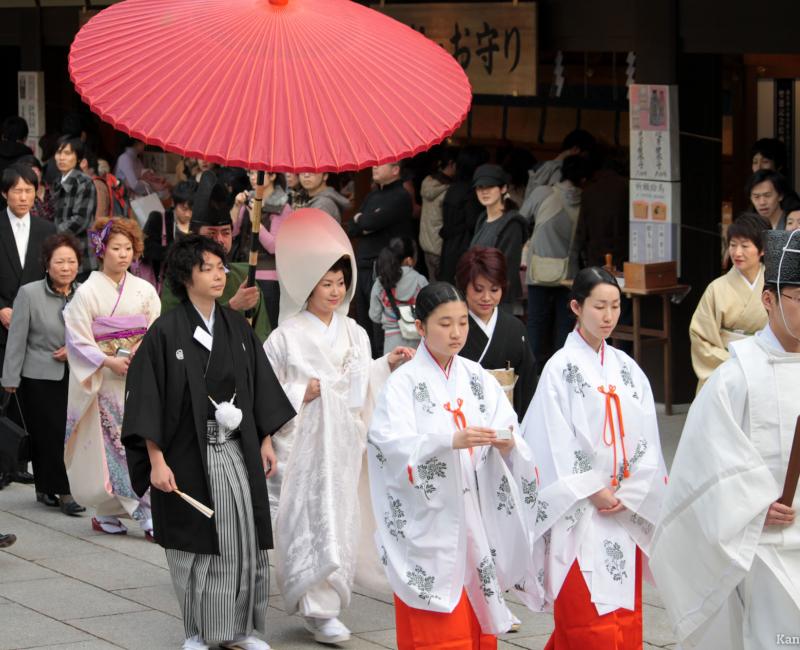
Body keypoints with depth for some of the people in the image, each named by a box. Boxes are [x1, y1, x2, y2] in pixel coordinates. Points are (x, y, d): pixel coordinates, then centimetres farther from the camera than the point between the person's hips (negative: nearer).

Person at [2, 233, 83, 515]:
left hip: (74, 375, 4)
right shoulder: (29, 294, -9)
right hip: (39, 377, -4)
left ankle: (47, 488, 17)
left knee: (70, 432, 2)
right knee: (49, 433, -7)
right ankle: (62, 491, -1)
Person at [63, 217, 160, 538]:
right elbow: (78, 339, -5)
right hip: (105, 380, -3)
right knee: (112, 443, -4)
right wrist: (110, 362, -14)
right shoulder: (88, 292, -2)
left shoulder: (145, 290, 9)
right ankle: (108, 511, 8)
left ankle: (149, 514, -6)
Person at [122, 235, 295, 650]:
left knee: (244, 540, 3)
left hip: (237, 452, 4)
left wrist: (265, 442, 9)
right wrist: (156, 462, -14)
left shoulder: (238, 328, 6)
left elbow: (258, 389, 13)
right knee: (196, 543, 4)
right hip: (188, 455, -4)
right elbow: (147, 400, -10)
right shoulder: (166, 332, -9)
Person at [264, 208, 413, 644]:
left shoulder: (353, 333, 10)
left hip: (343, 444, 5)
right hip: (303, 443, -5)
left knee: (340, 518, 5)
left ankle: (323, 605, 18)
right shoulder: (287, 337, -3)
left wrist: (387, 366, -2)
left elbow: (363, 387, 12)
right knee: (309, 520, -8)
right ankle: (319, 609, -5)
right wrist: (300, 395, -14)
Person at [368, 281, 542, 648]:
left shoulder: (477, 379, 9)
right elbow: (391, 443, -19)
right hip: (427, 527, -5)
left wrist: (507, 445, -21)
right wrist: (451, 441, -32)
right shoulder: (405, 382, -5)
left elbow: (509, 431, 2)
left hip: (475, 521, 5)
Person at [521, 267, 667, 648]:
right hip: (580, 513, -5)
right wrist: (594, 491, -11)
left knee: (624, 613, 7)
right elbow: (557, 443, -10)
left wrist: (627, 494, -5)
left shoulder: (627, 369, 9)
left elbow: (645, 438, 6)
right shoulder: (561, 368, -6)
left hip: (625, 513, 5)